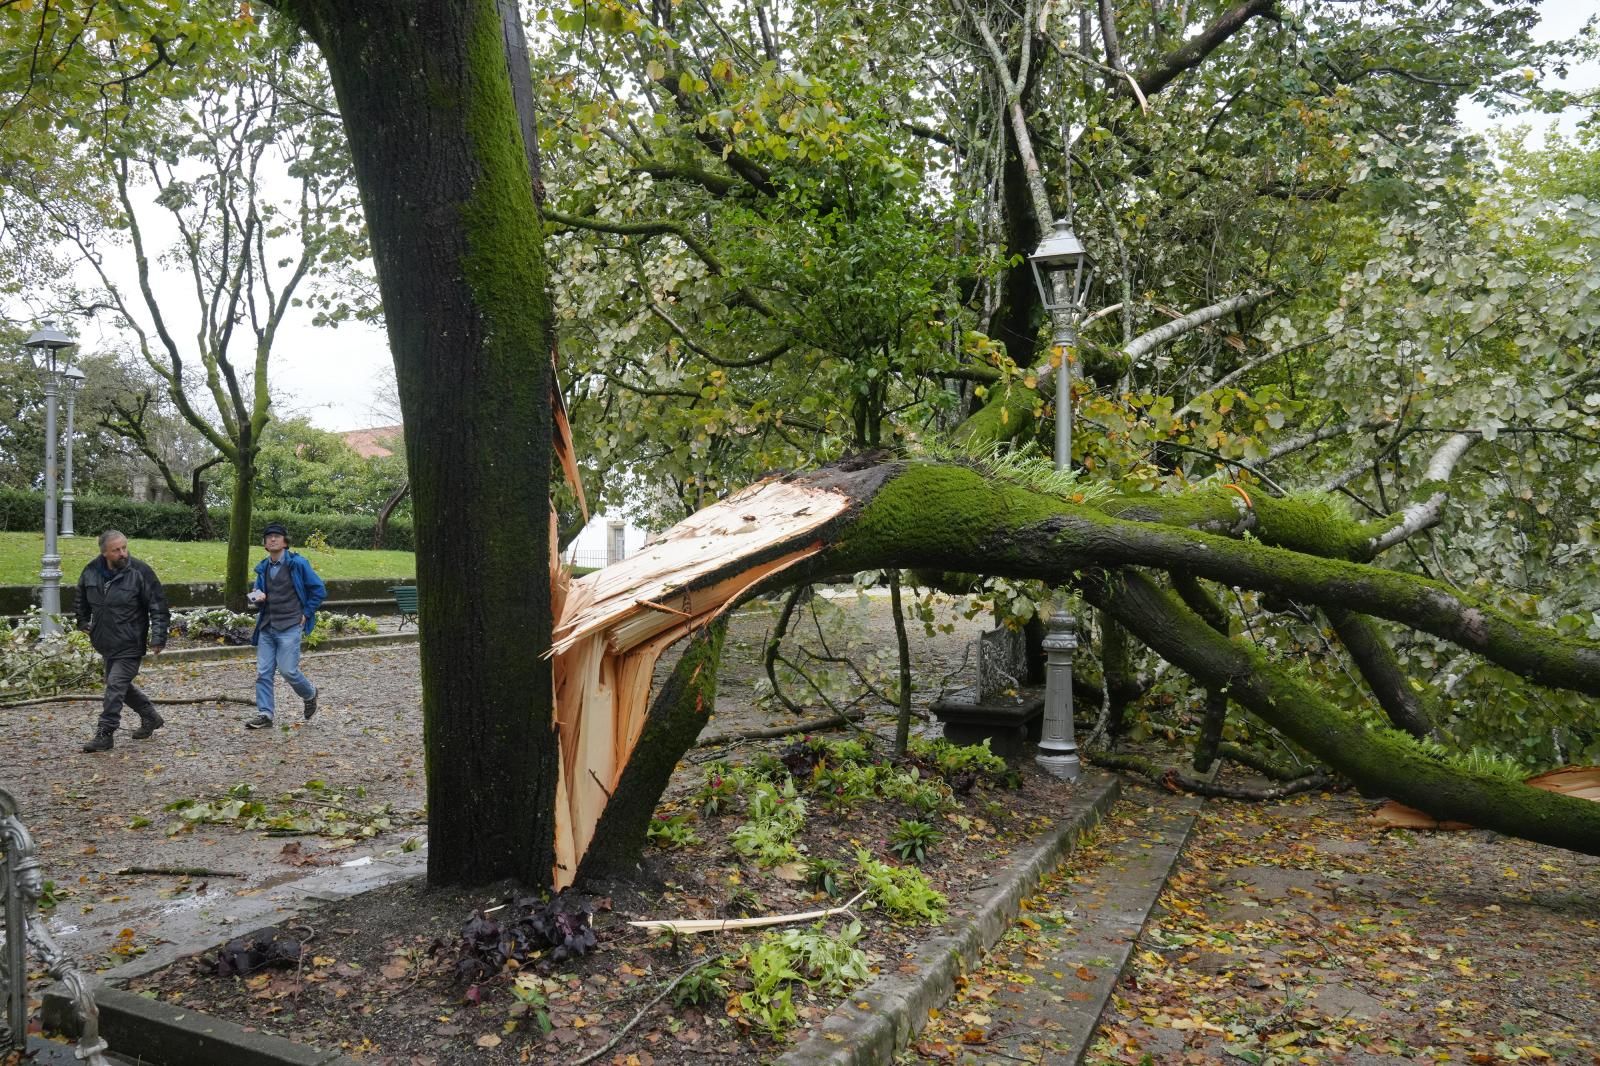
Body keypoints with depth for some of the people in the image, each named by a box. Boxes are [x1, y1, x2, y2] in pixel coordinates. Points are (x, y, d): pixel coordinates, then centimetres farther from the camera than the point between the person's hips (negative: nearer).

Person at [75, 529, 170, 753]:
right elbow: (82, 598, 23)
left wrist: (158, 638, -16)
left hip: (130, 644, -6)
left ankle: (105, 734, -1)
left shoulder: (140, 571, -15)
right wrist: (83, 621, 24)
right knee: (122, 684, 17)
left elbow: (158, 607, -13)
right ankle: (151, 717, 34)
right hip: (105, 643, 6)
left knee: (115, 686, -9)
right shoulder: (91, 570, 0)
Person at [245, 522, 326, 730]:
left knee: (288, 670, -9)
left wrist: (306, 614, -5)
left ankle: (310, 695, 19)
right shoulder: (263, 568, 12)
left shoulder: (298, 563, -6)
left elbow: (319, 590, -3)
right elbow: (258, 594, 22)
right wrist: (257, 599, -2)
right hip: (266, 627, 6)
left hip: (290, 627, -6)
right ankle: (264, 714, 7)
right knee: (263, 672, 1)